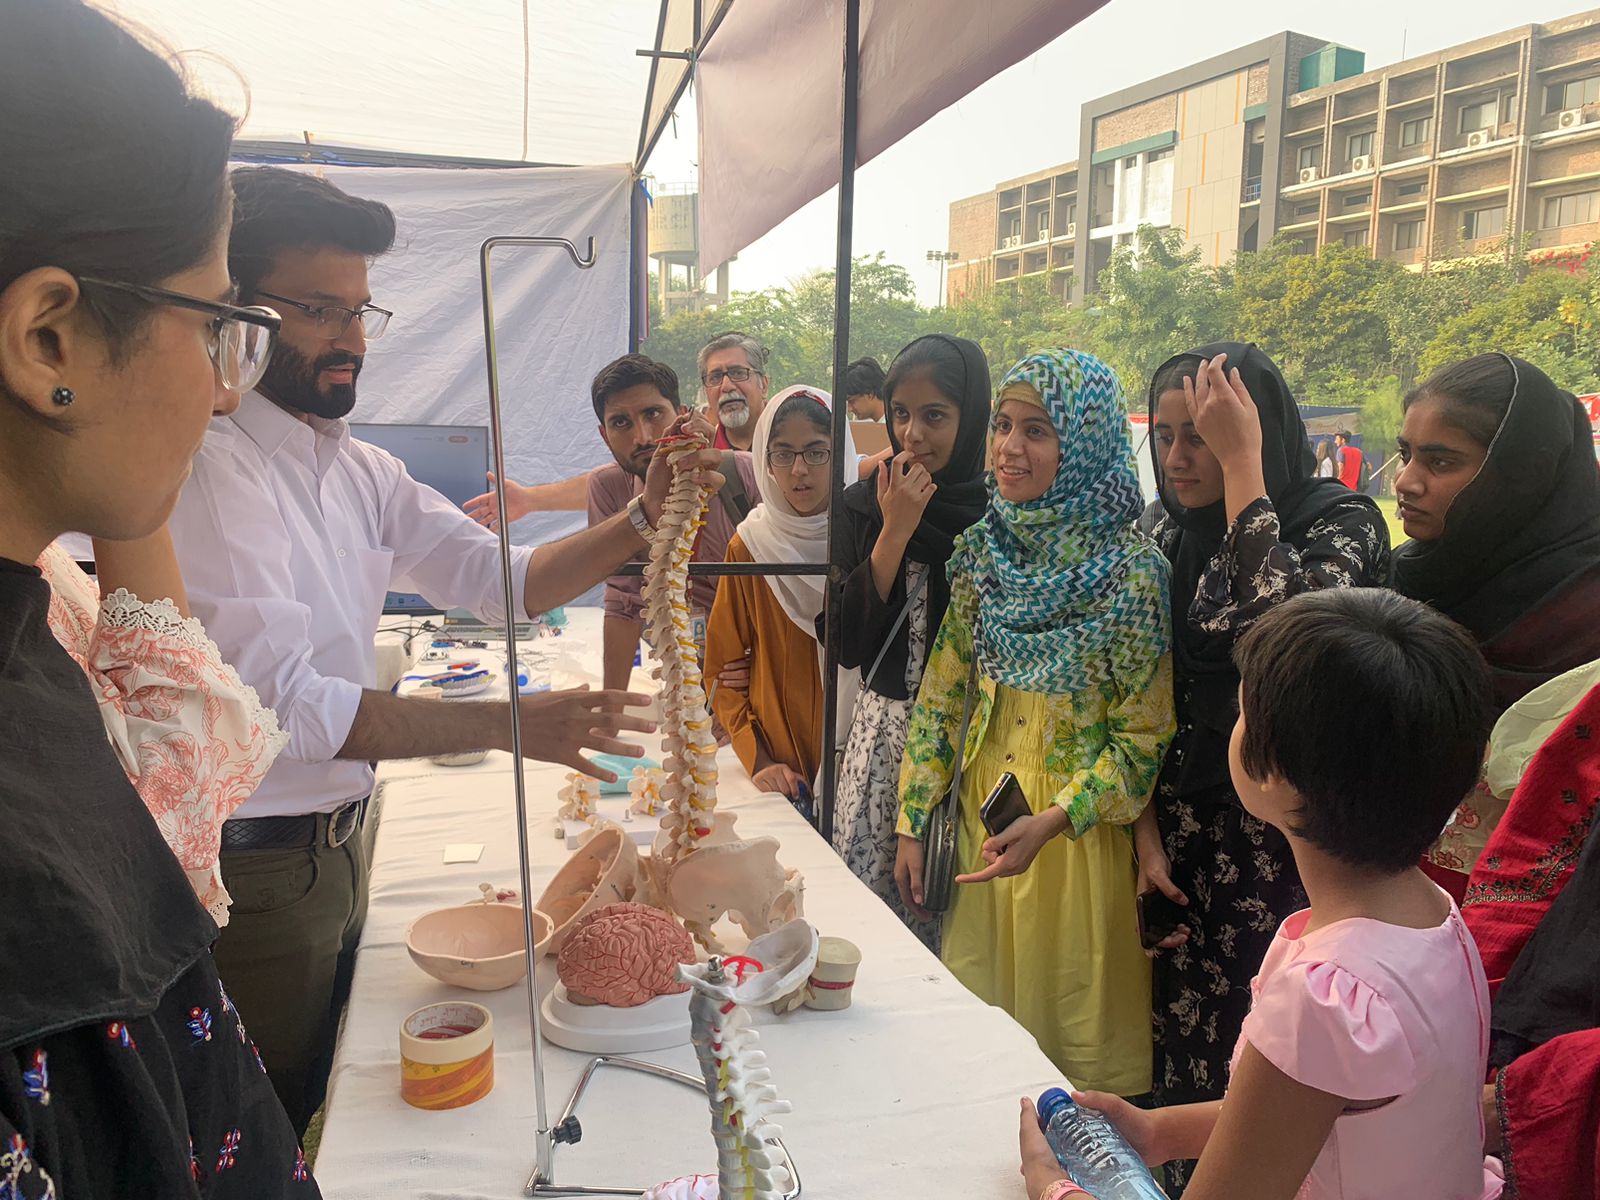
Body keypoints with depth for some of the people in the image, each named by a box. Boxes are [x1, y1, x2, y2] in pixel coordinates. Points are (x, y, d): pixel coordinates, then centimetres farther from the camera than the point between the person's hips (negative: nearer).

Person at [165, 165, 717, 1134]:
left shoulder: (359, 470, 6)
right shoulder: (208, 465, -21)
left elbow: (500, 578, 2)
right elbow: (283, 704, -27)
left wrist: (643, 519, -13)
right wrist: (511, 725, -30)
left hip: (334, 841, 8)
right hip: (251, 862, -8)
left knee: (321, 1112, 24)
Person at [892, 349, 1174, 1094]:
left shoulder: (1129, 568, -13)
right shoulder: (980, 550, 2)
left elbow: (1145, 736, -12)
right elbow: (940, 694, 6)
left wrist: (1051, 821, -22)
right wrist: (911, 825, 4)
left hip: (1079, 831, -5)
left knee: (1073, 1026, 9)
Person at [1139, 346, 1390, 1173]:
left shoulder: (1339, 521, -9)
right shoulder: (1176, 533, 6)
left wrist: (1242, 465, -24)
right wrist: (1149, 835, 2)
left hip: (1286, 841, -5)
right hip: (1186, 830, 5)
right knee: (1180, 1054, 11)